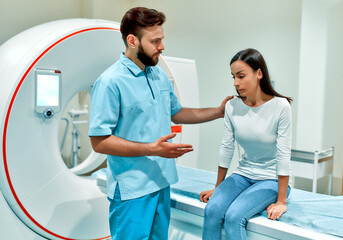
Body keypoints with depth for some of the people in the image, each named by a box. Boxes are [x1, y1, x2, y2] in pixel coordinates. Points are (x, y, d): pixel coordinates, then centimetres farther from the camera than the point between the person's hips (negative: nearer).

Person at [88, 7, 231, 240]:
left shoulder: (160, 75, 8)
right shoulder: (110, 82, -18)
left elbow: (176, 113, 20)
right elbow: (99, 141, -19)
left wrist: (219, 111, 13)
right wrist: (152, 149, -24)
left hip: (162, 181, 8)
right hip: (132, 189, -7)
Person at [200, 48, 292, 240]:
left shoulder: (280, 106, -16)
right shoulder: (232, 106, -4)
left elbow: (283, 154, -15)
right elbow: (227, 148, 2)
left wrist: (281, 201, -14)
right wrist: (218, 188, 7)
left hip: (272, 180, -4)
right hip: (243, 175, 4)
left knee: (234, 216, -26)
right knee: (212, 209, -22)